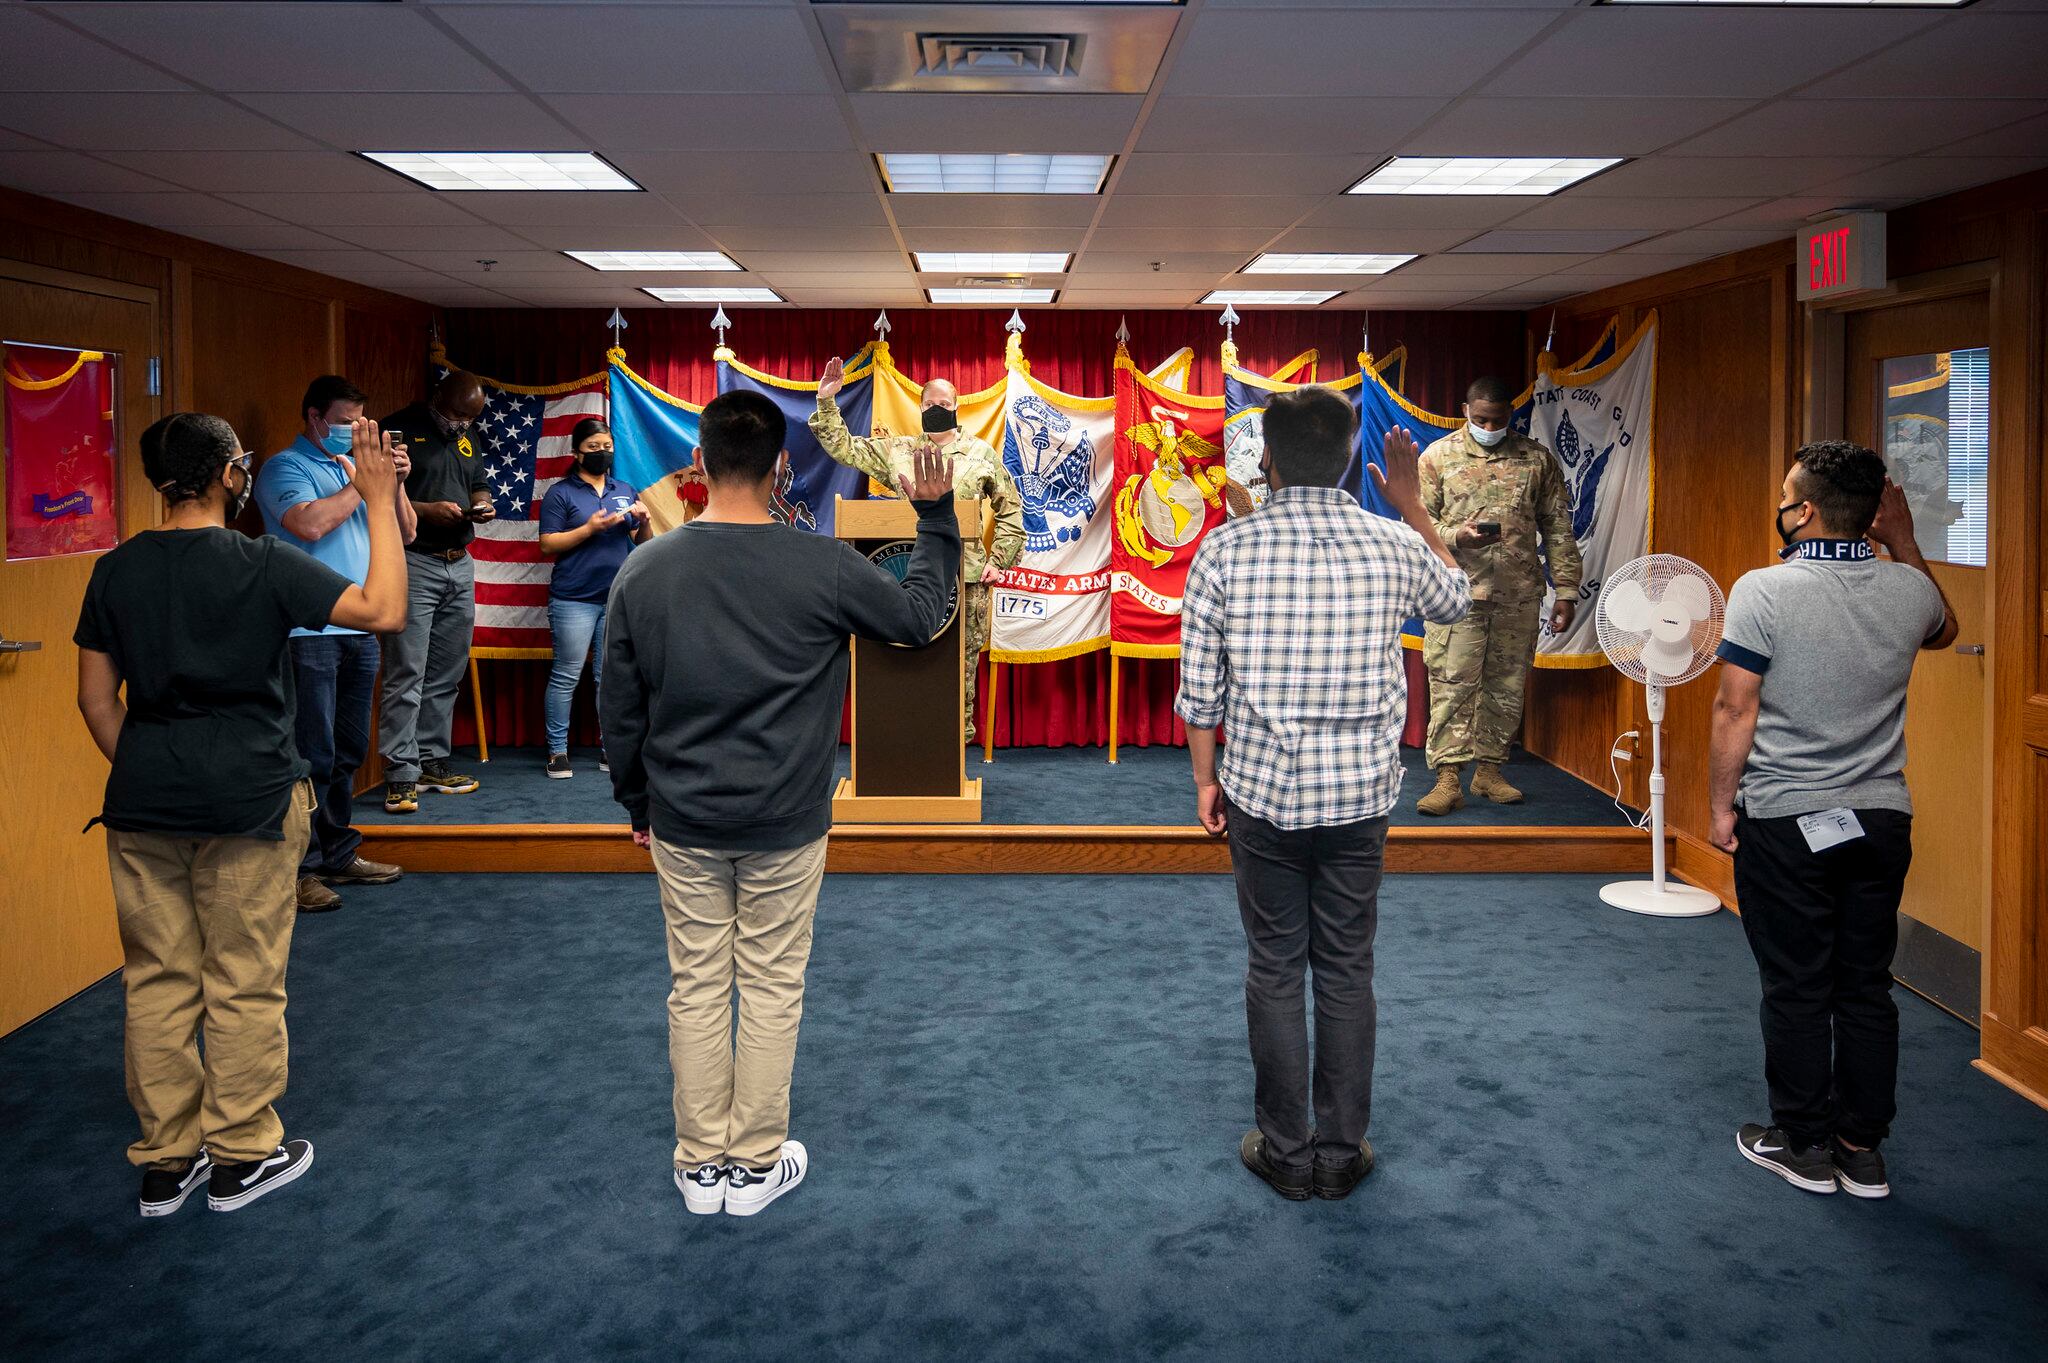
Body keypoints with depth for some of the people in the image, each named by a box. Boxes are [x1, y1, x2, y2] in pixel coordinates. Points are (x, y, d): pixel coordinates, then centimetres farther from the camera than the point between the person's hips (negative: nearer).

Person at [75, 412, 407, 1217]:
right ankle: (242, 1157, 18)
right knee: (244, 985, 7)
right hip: (248, 802, -4)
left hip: (143, 804, 4)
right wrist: (381, 503, -8)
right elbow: (384, 612, -14)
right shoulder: (263, 565, -11)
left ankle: (165, 1162, 22)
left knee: (158, 982, 12)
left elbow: (96, 699, 5)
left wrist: (141, 778, 17)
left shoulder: (116, 571, 2)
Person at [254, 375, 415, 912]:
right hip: (309, 631, -7)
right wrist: (361, 483, -11)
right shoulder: (285, 467, -3)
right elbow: (309, 524, -21)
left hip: (359, 629, 7)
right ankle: (299, 868, 0)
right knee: (312, 755, -7)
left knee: (348, 751, 14)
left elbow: (405, 533, 14)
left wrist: (394, 483, -2)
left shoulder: (355, 465, 17)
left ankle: (337, 853, 24)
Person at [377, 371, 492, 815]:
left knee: (446, 675, 10)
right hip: (412, 563, -7)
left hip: (459, 565, 7)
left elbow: (480, 486, 27)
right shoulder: (399, 429, -5)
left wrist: (482, 506, 4)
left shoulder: (467, 439, 18)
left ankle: (432, 761, 18)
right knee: (406, 673, -9)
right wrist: (426, 510, -19)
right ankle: (401, 773, -6)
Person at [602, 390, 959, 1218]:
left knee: (697, 987, 13)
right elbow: (920, 616, 2)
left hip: (681, 824, 2)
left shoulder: (645, 570, -5)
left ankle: (701, 1166, 24)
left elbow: (618, 708, 2)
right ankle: (757, 1165, 22)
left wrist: (636, 801, 16)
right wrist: (935, 516, 11)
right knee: (771, 988, 10)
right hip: (784, 825, -2)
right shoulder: (822, 567, -14)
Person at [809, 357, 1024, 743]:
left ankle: (959, 735, 10)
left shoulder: (982, 453, 8)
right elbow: (843, 447, 14)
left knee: (963, 659, 2)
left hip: (966, 576, -1)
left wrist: (999, 559, 3)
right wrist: (827, 402, 5)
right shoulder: (896, 450, 13)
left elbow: (1010, 510, 10)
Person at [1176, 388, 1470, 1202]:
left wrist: (1205, 778, 9)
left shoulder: (1224, 549, -8)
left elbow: (1199, 689, -5)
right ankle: (1342, 1152, 22)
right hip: (1360, 797, 1)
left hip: (1263, 794, -1)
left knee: (1274, 969, 11)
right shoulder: (1393, 547, -5)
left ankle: (1287, 1152, 21)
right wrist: (1412, 503, 25)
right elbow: (1456, 600, 19)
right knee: (1347, 972, 12)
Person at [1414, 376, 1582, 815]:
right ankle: (1448, 779, -4)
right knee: (1452, 687, -6)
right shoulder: (1439, 456, 5)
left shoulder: (1537, 459, 9)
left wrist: (1566, 592, 5)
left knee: (1506, 688, 8)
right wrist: (1457, 536, -18)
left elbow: (1558, 529, 9)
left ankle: (1489, 770, 20)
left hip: (1519, 597, 2)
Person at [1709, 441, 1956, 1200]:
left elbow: (1735, 711, -14)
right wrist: (1903, 542, 18)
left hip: (1786, 823, -4)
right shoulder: (1908, 589, -1)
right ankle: (1863, 1148, 22)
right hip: (1881, 820, 4)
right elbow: (1942, 630, 24)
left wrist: (1720, 804, -3)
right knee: (1867, 987, 12)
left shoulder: (1764, 591, -15)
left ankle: (1803, 1145, 17)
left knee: (1796, 990, 6)